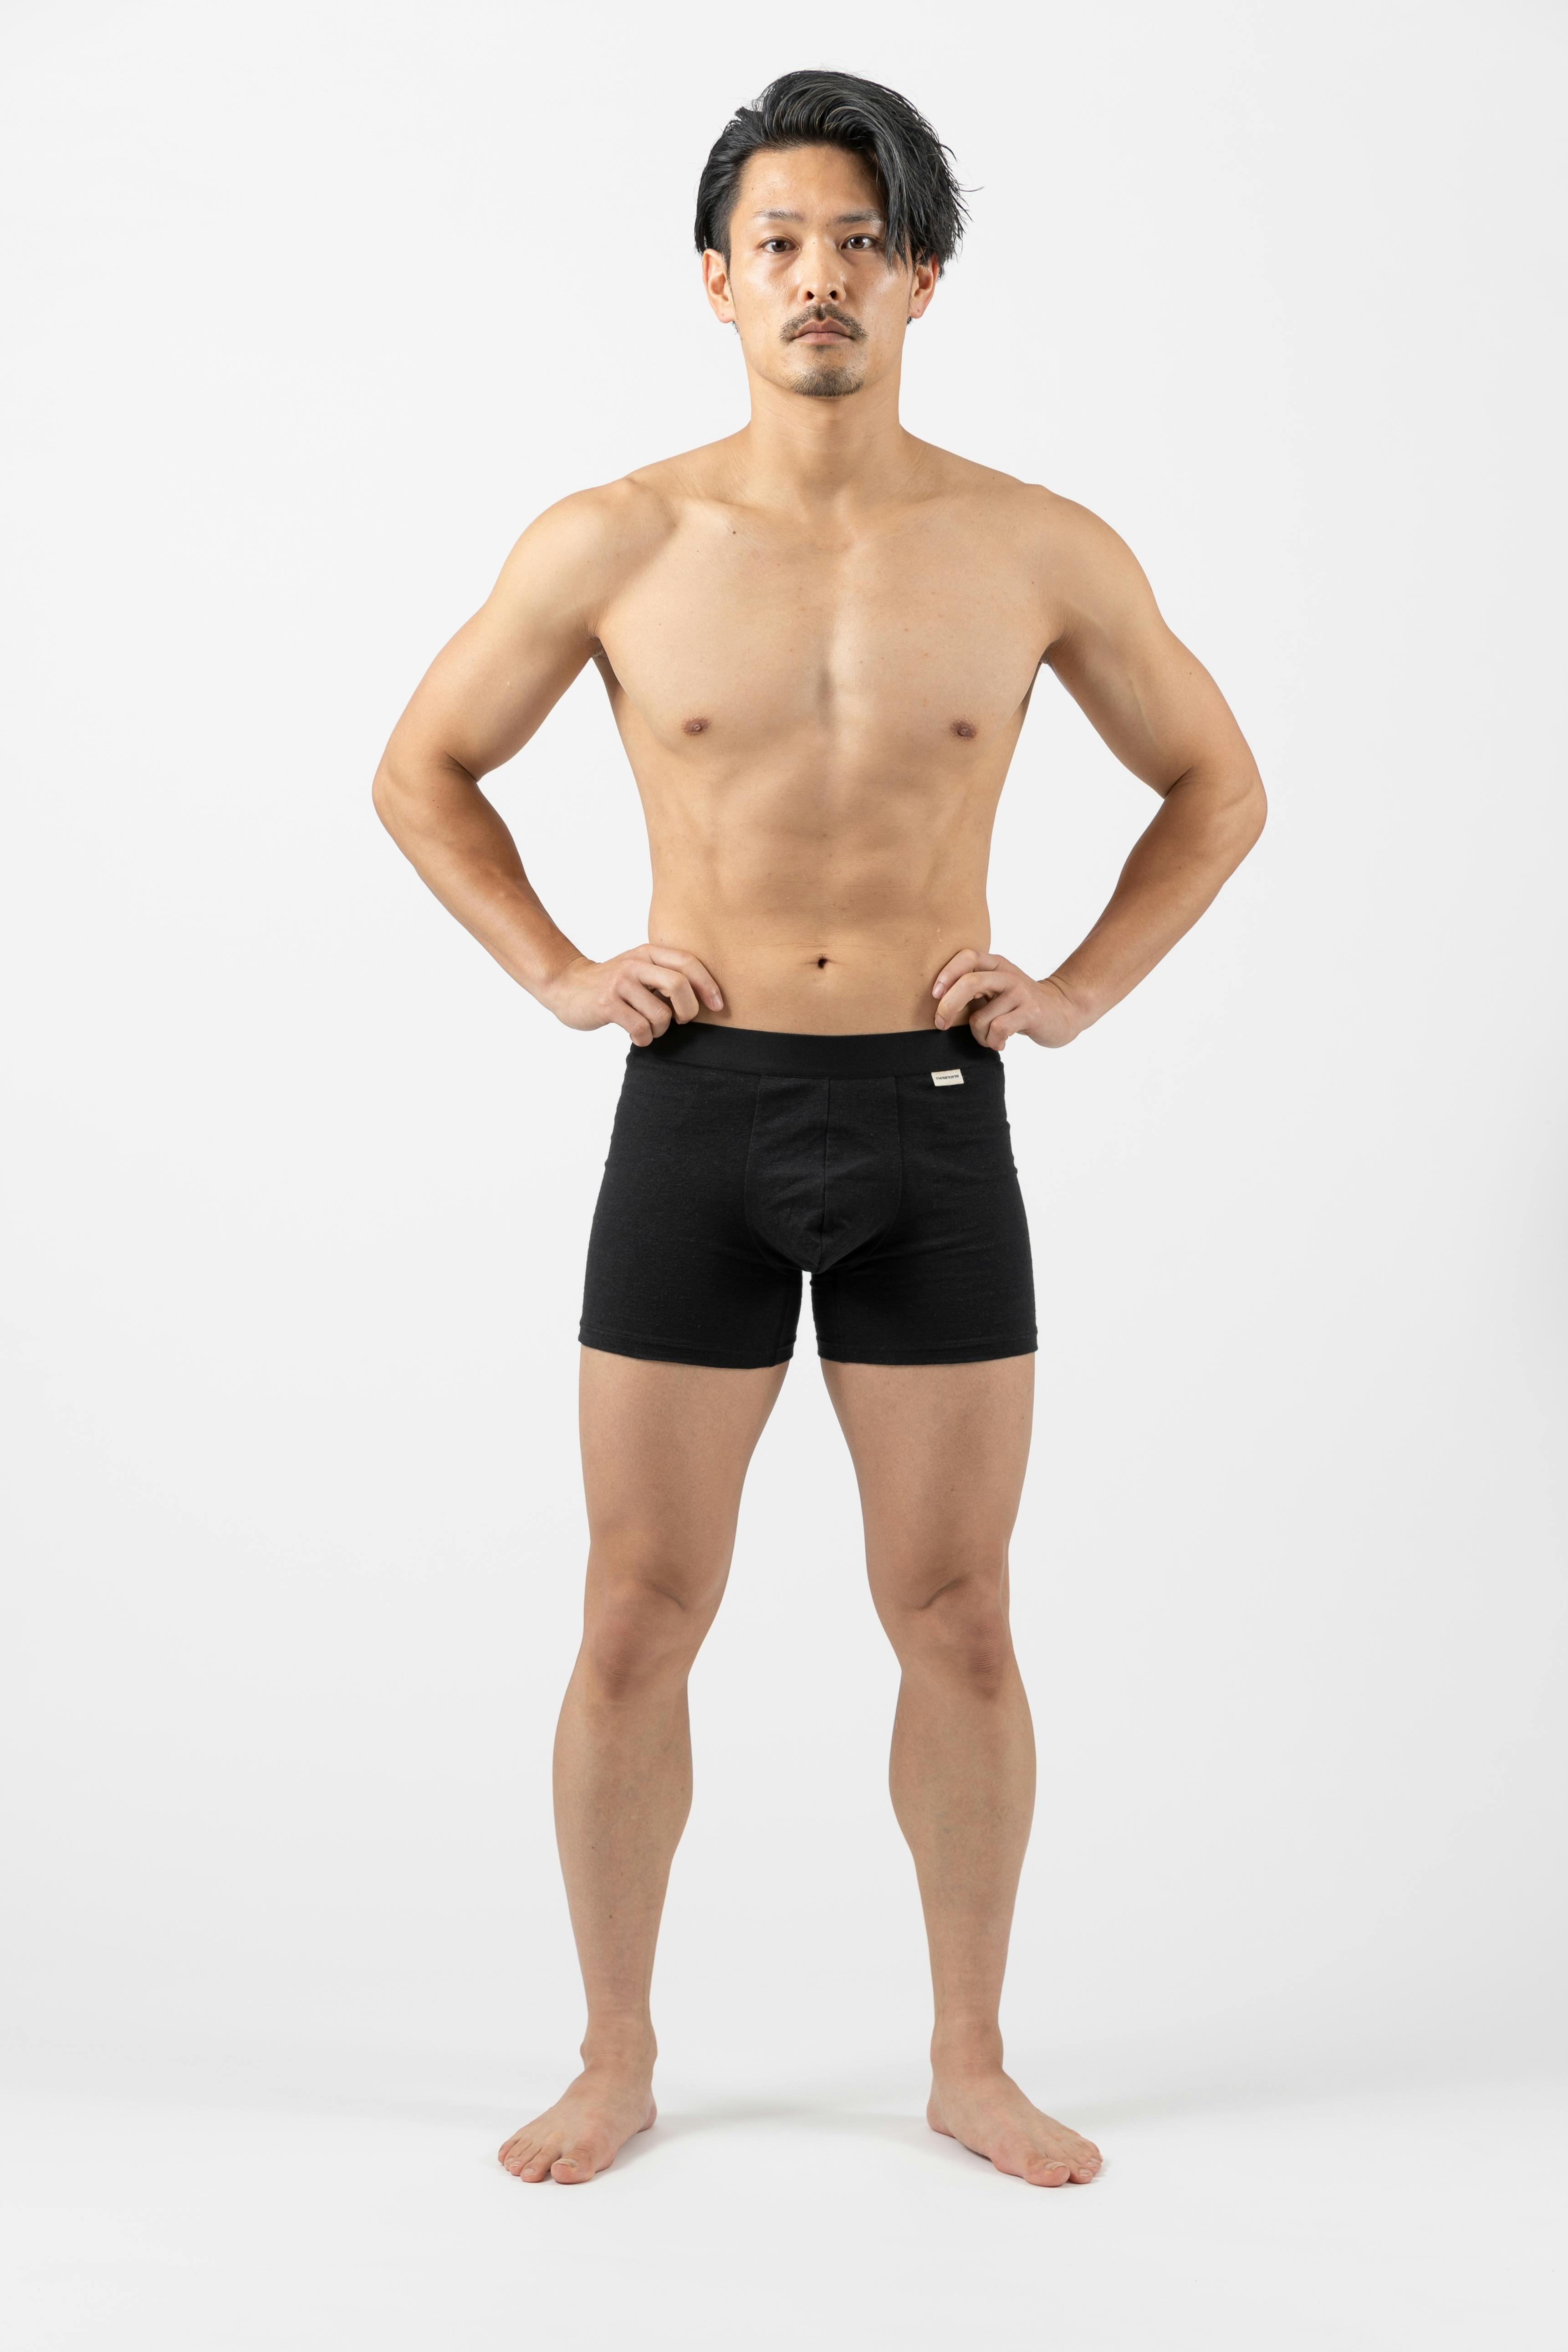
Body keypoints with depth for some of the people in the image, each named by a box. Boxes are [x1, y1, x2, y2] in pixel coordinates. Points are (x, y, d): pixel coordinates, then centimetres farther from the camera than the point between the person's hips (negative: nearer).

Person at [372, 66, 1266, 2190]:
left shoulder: (1044, 553, -1)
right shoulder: (615, 546, -2)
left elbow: (1218, 787, 12)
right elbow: (422, 770, 11)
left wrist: (1079, 991, 1)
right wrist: (558, 976, 0)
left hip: (934, 1127, 1)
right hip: (697, 1118, 0)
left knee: (955, 1620, 8)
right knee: (638, 1625, 5)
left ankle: (971, 2061, 26)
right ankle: (616, 2060, 25)